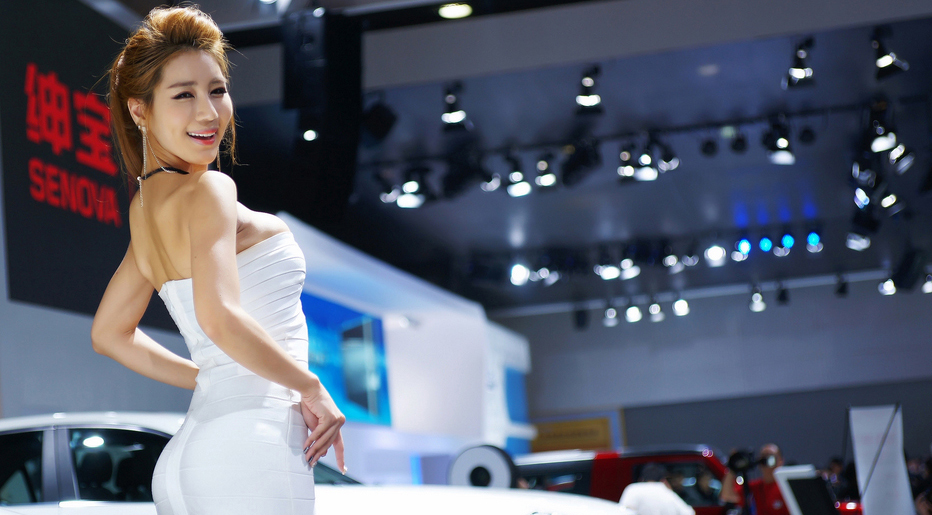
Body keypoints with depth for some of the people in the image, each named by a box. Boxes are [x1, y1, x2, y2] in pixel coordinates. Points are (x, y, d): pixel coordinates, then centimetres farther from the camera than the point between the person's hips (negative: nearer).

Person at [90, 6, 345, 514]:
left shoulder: (147, 206, 16)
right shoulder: (209, 191, -10)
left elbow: (110, 334, 26)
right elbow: (220, 316, -25)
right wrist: (312, 387, -13)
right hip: (250, 450, -9)